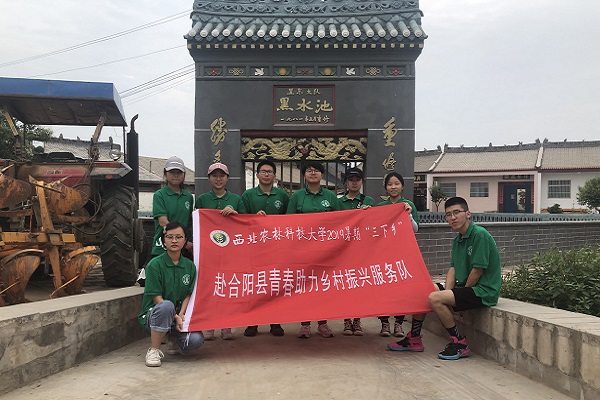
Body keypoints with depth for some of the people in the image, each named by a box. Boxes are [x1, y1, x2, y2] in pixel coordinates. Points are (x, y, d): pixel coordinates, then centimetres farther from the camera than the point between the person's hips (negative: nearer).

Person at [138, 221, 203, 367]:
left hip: (179, 314, 4)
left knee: (196, 339, -23)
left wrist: (181, 315, -16)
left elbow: (188, 295, 2)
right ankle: (153, 350, -18)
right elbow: (156, 298, -13)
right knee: (167, 306, -39)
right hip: (152, 314, -4)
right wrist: (175, 317, -21)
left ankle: (174, 339, 15)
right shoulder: (155, 264, -10)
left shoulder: (189, 265, 3)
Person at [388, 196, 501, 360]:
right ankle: (414, 339, 12)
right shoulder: (457, 240, 12)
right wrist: (448, 291, -7)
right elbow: (453, 269, 10)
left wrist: (461, 294, -9)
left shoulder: (480, 235, -17)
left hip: (483, 291, -9)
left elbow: (477, 270, -19)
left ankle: (460, 344, -10)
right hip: (465, 287, 10)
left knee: (435, 298, -25)